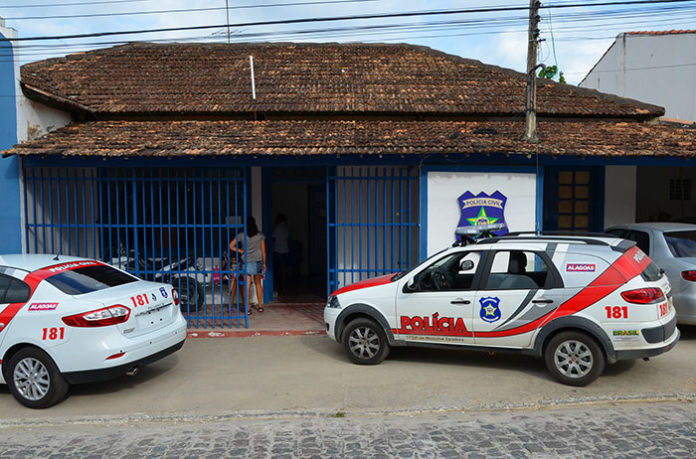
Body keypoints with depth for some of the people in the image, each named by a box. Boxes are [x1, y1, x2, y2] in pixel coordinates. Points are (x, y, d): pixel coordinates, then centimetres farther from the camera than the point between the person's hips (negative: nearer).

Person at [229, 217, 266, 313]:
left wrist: (240, 251, 2)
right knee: (258, 283, 15)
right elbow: (263, 251, 2)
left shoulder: (241, 235, -3)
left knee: (247, 285, 1)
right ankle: (260, 306, 21)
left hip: (247, 262, -2)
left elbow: (231, 245, -6)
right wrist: (264, 263, 10)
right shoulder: (260, 235, -1)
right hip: (258, 262, 2)